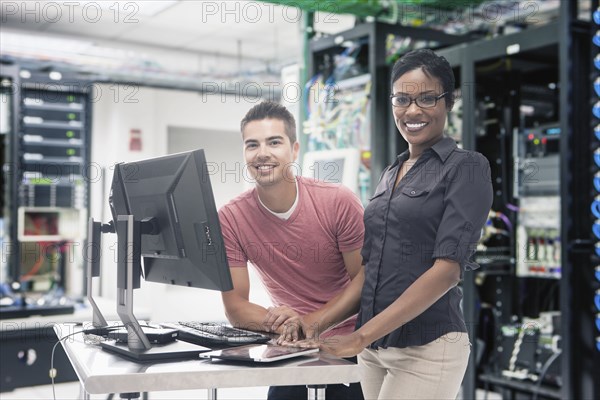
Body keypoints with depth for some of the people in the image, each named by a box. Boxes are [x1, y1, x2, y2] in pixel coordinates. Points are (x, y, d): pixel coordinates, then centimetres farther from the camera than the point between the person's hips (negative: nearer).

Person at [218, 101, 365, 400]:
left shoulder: (340, 202, -16)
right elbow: (235, 307, -9)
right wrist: (277, 322, -28)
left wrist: (314, 321, -23)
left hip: (350, 340, -1)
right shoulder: (230, 218, -12)